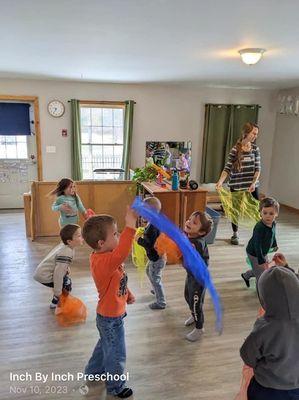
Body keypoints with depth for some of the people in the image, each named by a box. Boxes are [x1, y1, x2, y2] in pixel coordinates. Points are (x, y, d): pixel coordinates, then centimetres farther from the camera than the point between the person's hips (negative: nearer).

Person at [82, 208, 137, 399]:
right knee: (116, 354, 13)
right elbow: (122, 253, -58)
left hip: (109, 314, 9)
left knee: (105, 344, 31)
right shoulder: (102, 261, -37)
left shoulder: (105, 257, -5)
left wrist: (127, 294, 14)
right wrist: (131, 225, -60)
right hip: (111, 318, -9)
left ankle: (94, 371, 54)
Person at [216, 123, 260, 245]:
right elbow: (227, 168, -8)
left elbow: (257, 168, -1)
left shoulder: (255, 149, 2)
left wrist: (254, 183, -14)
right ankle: (235, 234, 29)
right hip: (236, 186, -2)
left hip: (252, 186, 2)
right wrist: (220, 181, -22)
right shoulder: (235, 149, -8)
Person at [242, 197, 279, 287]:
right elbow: (257, 245, -31)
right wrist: (261, 260, -30)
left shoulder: (273, 223, -8)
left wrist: (274, 245, 30)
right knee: (261, 273, 2)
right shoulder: (259, 228, -34)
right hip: (254, 254, -8)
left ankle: (246, 275, 43)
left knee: (266, 268, 23)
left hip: (263, 252, 8)